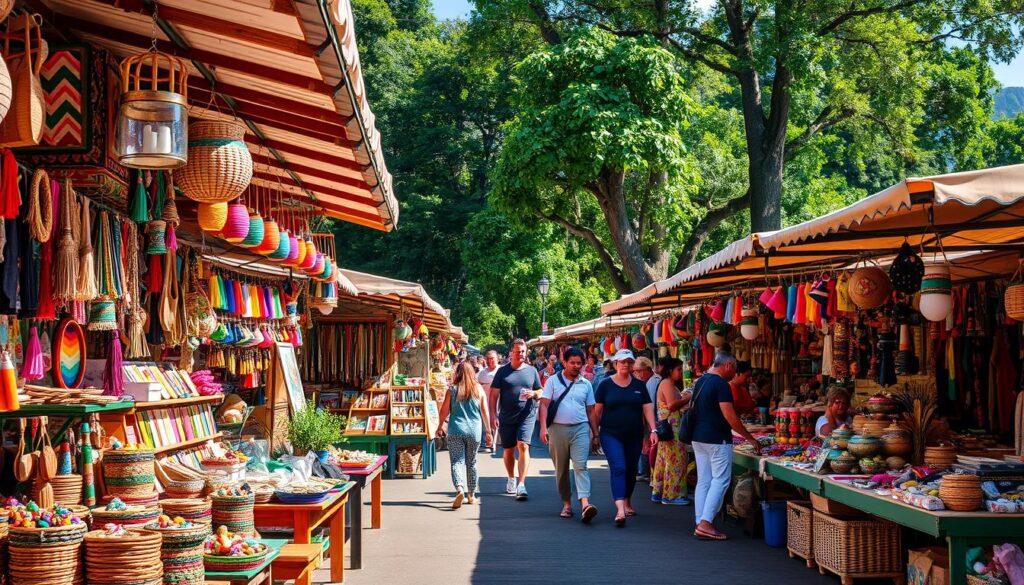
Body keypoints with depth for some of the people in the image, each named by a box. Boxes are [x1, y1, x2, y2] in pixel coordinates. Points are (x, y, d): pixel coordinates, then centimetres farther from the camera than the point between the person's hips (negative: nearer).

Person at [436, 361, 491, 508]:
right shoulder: (479, 390, 1)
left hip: (456, 430, -2)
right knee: (471, 462, 15)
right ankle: (471, 495, 23)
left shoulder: (453, 389, -4)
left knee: (457, 461, -3)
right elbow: (485, 413, 3)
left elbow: (444, 411, -1)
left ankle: (460, 489, -27)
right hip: (474, 430, 2)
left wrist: (440, 427, 15)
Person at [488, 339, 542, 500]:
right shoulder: (502, 371, 2)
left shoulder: (532, 371, 6)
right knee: (508, 450, 12)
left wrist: (533, 393, -11)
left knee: (523, 446, -16)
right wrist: (492, 415, -8)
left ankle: (521, 485, -18)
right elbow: (494, 394, 1)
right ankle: (511, 479, 36)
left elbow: (540, 392, 13)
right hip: (506, 417, 1)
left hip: (527, 416, -1)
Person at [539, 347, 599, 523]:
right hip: (558, 429, 0)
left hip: (580, 429, 0)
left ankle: (585, 503, -27)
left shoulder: (586, 384, 10)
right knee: (561, 469, 8)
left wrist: (595, 433, 10)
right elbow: (544, 404, -3)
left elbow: (591, 411, 13)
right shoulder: (553, 381, 3)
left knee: (580, 466, -14)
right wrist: (543, 427, -15)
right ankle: (567, 503, 19)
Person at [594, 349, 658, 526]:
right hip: (611, 435, -3)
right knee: (618, 468, -17)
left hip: (634, 436, 3)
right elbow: (597, 411, 3)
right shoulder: (605, 385, -1)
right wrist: (595, 432, 2)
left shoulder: (639, 385, 6)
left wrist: (653, 430, -6)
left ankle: (627, 503, 33)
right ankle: (620, 510, -26)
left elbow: (647, 408, 4)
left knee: (631, 470, 12)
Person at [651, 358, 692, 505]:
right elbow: (672, 405, -24)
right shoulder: (667, 384, -13)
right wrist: (687, 399, -14)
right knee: (675, 460, -7)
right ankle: (671, 495, -4)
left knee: (664, 459, 13)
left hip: (668, 428, 11)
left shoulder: (671, 384, 19)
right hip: (671, 427, -11)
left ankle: (658, 492, 18)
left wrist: (684, 398, 9)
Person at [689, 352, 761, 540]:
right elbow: (730, 416, -19)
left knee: (703, 481, 10)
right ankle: (706, 523, -11)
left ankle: (700, 523, 10)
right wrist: (750, 438, -13)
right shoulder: (721, 384, -15)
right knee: (720, 480, -4)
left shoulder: (700, 381, 13)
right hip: (717, 439, -9)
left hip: (698, 437, 9)